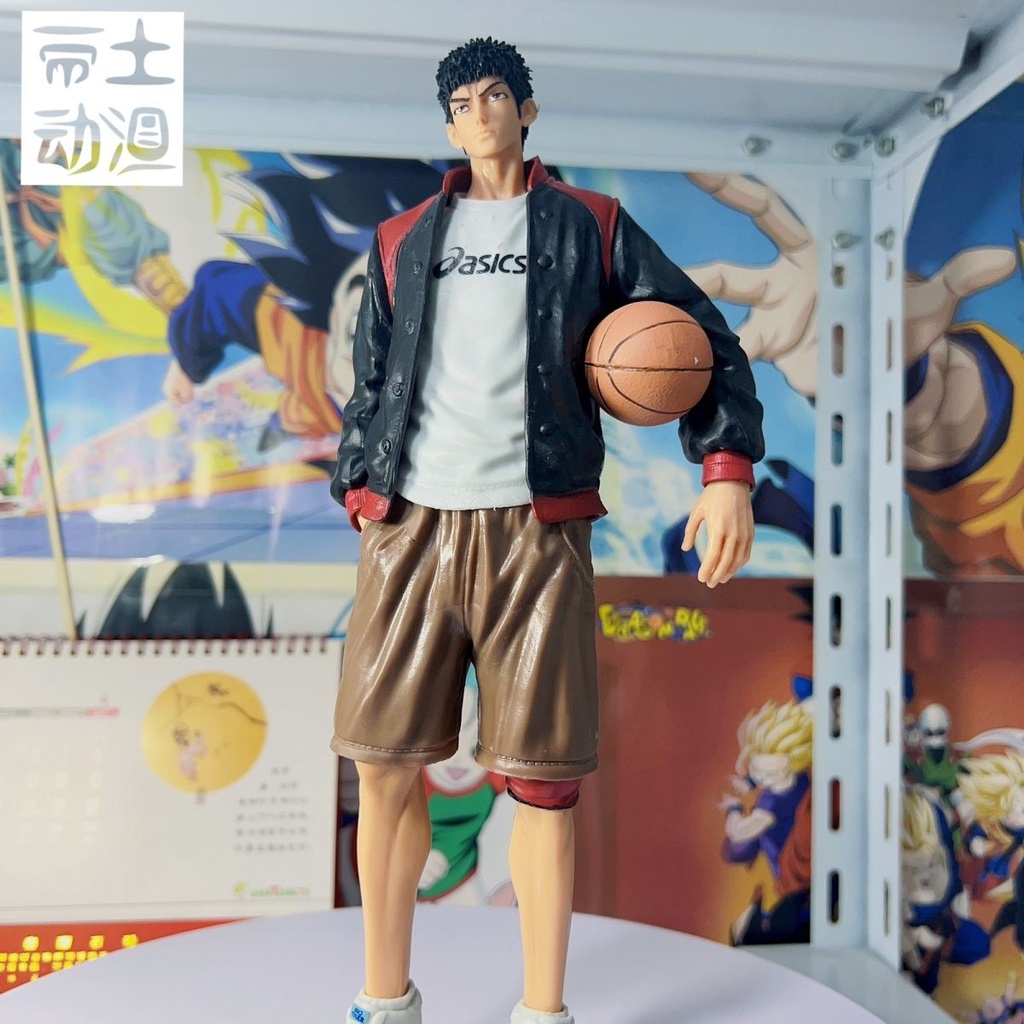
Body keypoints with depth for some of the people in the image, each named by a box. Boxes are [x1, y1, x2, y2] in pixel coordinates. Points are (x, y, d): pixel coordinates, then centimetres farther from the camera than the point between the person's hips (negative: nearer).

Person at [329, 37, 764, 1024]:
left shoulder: (589, 226, 13)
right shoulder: (400, 240, 20)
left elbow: (704, 339, 9)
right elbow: (370, 381, 19)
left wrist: (728, 467, -6)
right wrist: (358, 491, 4)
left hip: (534, 530, -2)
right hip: (410, 525, 3)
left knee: (540, 777, -1)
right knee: (385, 763, 4)